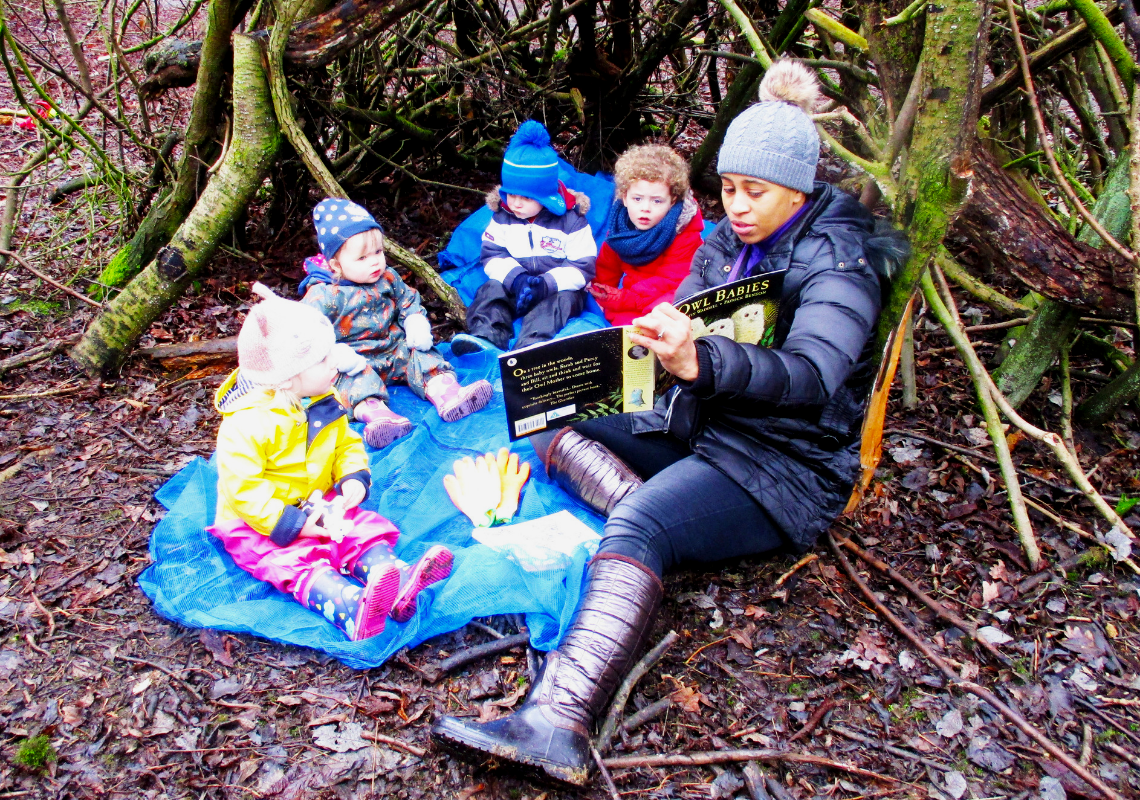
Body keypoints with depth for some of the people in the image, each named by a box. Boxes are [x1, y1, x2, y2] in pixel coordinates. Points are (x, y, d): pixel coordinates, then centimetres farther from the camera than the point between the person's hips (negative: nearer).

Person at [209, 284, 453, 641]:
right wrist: (292, 524, -30)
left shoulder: (325, 405, 2)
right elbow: (243, 488, -24)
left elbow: (347, 445, 14)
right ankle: (352, 608, -60)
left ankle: (395, 574, -46)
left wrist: (354, 477, -8)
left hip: (320, 508, 7)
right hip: (260, 525, -7)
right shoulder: (246, 425, -22)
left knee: (364, 529, -18)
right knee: (297, 561, -32)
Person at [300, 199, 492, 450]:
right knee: (356, 378, -33)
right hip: (354, 362, -5)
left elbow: (408, 300, 18)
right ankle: (373, 411, -61)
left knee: (421, 355, -17)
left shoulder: (388, 278, 5)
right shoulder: (324, 295, -14)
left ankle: (447, 393, -42)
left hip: (394, 349, 5)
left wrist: (416, 323, -4)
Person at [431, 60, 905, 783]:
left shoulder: (837, 264, -13)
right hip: (697, 429, 8)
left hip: (783, 470, -8)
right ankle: (654, 510, -24)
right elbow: (683, 330, 13)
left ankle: (558, 723, -48)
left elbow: (810, 373, -31)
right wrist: (654, 338, -12)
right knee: (555, 427, -2)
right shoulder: (728, 242, 10)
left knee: (639, 525, -34)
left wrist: (698, 361, -49)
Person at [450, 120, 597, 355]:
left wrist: (546, 283, -27)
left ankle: (532, 347, -57)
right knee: (491, 289, -21)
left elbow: (583, 266, -11)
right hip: (513, 287, 4)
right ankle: (485, 337, -45)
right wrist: (515, 278, -24)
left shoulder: (571, 220, -8)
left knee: (562, 298, -33)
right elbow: (491, 255, -1)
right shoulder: (502, 216, 3)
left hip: (557, 289, -4)